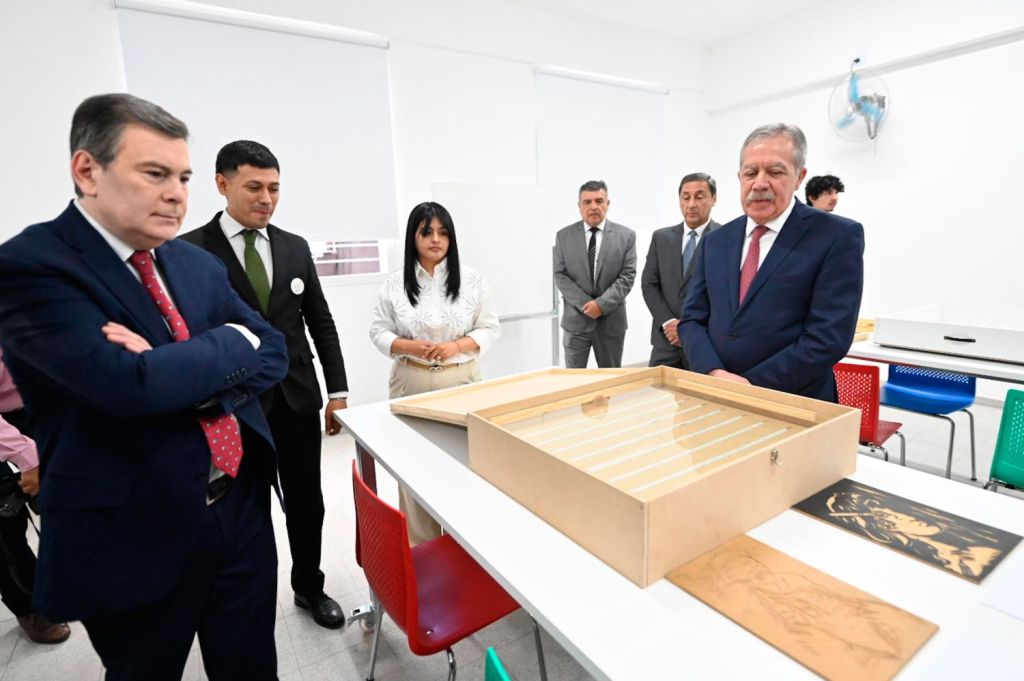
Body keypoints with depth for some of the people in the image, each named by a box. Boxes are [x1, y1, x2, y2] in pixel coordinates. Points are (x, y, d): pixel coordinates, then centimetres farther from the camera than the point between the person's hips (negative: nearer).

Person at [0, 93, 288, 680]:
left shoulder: (200, 264, 6)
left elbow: (272, 354, 0)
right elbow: (131, 383, -28)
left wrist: (178, 372, -16)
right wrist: (230, 342, -12)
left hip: (243, 513, 5)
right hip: (133, 539, -5)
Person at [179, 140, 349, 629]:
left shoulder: (295, 247, 6)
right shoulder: (190, 250, -7)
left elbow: (321, 323, 8)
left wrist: (337, 390, 4)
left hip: (298, 398, 4)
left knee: (306, 503, 15)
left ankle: (310, 587, 37)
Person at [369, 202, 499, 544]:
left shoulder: (472, 279, 0)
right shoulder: (394, 284, 0)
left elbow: (490, 328, 2)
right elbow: (378, 331, 5)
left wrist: (456, 346, -15)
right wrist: (410, 346, -14)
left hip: (461, 380, 0)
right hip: (411, 382, 1)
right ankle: (420, 547, 22)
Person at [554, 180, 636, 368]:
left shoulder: (626, 236, 2)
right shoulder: (564, 236, 3)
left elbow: (627, 276, -4)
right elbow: (560, 276, -1)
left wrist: (602, 304, -16)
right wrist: (585, 304, -12)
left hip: (611, 320, 1)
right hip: (576, 319, 0)